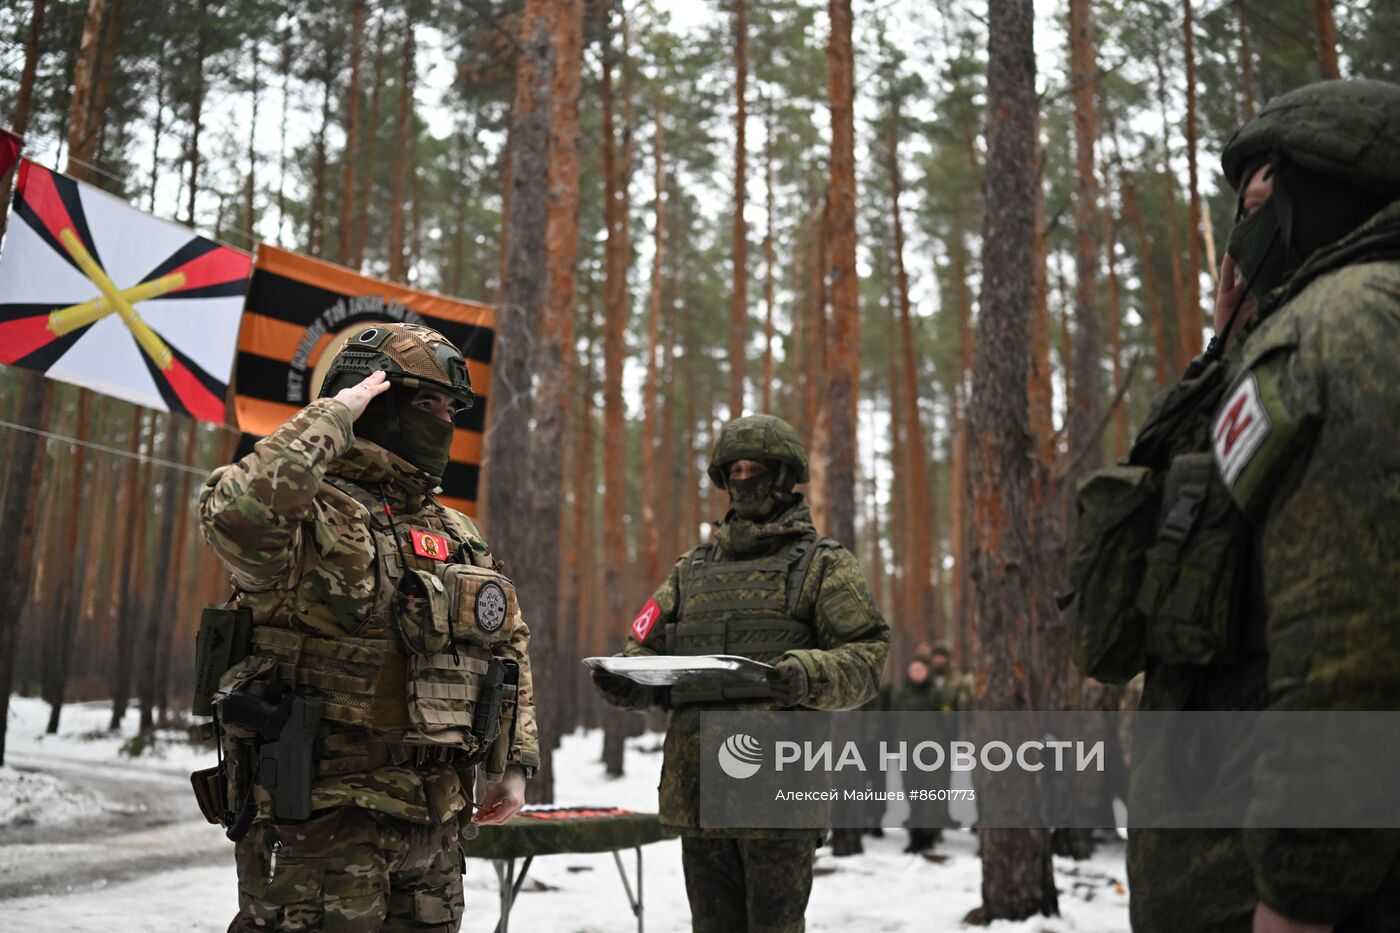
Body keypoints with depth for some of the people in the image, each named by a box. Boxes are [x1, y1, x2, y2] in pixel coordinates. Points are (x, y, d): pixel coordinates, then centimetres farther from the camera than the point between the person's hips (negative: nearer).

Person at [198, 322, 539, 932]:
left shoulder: (460, 537, 13)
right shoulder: (317, 518, -12)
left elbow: (509, 645, 22)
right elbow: (236, 513, -35)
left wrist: (514, 761, 15)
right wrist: (332, 415, -23)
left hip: (433, 825, 8)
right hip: (319, 820, -7)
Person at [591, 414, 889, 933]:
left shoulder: (822, 565, 5)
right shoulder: (693, 570, 19)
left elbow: (867, 658, -5)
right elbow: (648, 651, 17)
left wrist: (807, 677, -25)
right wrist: (622, 681, -6)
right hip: (695, 787, 5)